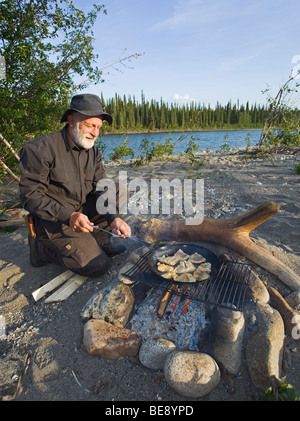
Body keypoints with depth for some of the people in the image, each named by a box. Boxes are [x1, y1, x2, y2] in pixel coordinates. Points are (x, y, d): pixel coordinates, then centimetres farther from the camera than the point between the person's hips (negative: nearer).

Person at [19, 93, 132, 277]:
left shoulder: (93, 152, 1)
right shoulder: (40, 148, -18)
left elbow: (102, 189, -4)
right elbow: (30, 195, -19)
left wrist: (114, 217, -22)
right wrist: (68, 216, -32)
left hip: (82, 211, 7)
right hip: (53, 221, -6)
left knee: (119, 189, -4)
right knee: (98, 265, -14)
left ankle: (100, 241, 2)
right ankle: (42, 246, 5)